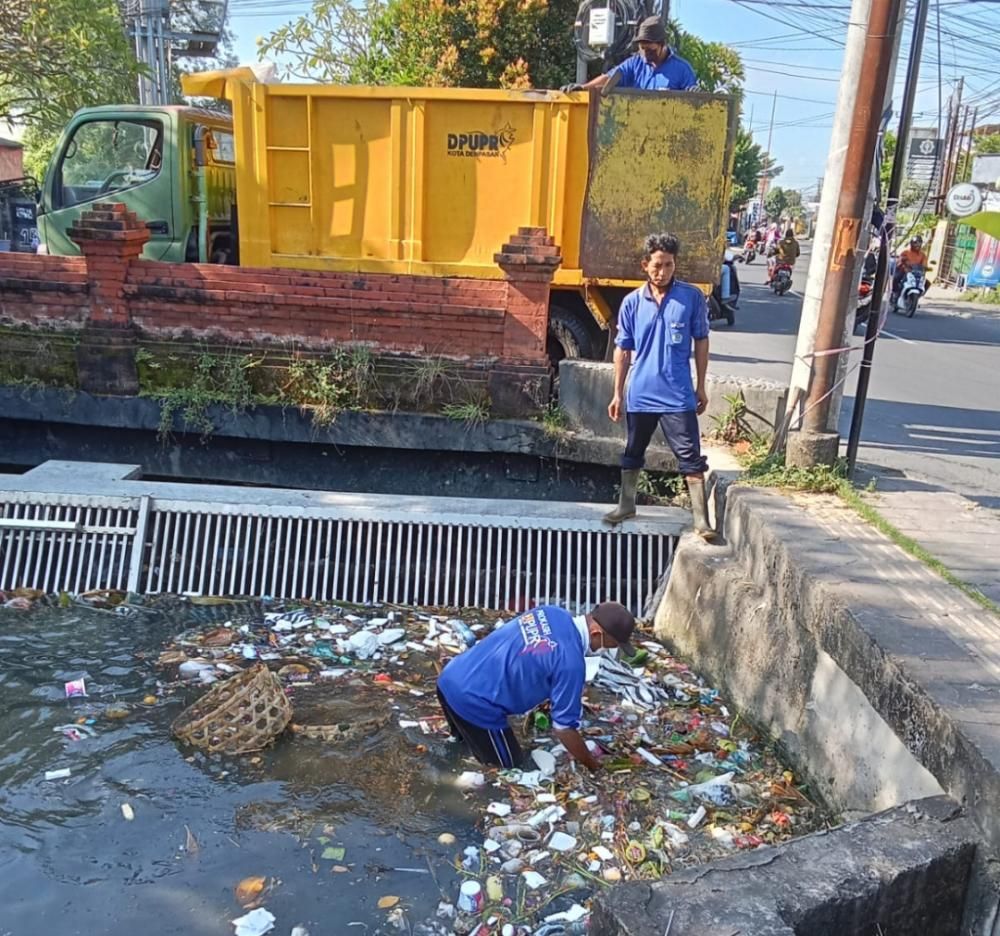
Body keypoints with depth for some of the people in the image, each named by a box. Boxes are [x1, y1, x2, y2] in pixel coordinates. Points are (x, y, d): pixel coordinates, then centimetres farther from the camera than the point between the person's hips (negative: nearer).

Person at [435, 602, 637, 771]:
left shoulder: (551, 612, 5)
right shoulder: (570, 662, -19)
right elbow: (564, 727, -9)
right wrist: (593, 765, 8)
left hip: (450, 678, 9)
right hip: (473, 702, -9)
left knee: (468, 737, 36)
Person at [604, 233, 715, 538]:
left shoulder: (692, 297, -4)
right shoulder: (632, 302, 0)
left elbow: (701, 341, 4)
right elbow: (623, 350, 5)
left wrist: (701, 386, 4)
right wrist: (618, 394, 4)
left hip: (678, 395, -2)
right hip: (640, 395, 2)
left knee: (691, 457, -3)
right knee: (633, 453, 16)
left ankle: (701, 519, 4)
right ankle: (626, 504, 35)